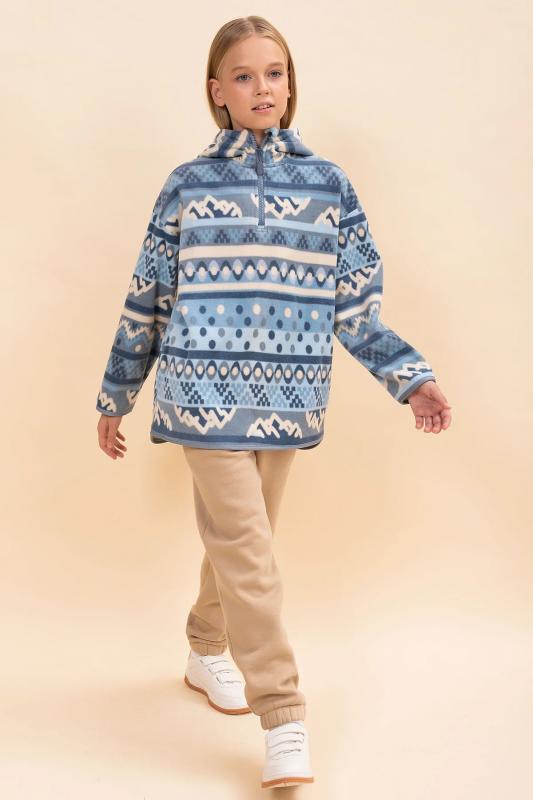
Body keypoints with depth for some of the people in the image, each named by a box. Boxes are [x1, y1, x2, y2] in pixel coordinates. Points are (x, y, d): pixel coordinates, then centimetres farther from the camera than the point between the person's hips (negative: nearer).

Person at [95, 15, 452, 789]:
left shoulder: (328, 183, 6)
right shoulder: (188, 184, 2)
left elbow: (356, 306, 6)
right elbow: (146, 302, 7)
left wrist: (414, 379, -5)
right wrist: (114, 399, 10)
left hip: (286, 398, 3)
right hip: (207, 392, -3)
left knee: (239, 541, 16)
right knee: (248, 552, -7)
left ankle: (207, 654, 40)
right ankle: (285, 721, -1)